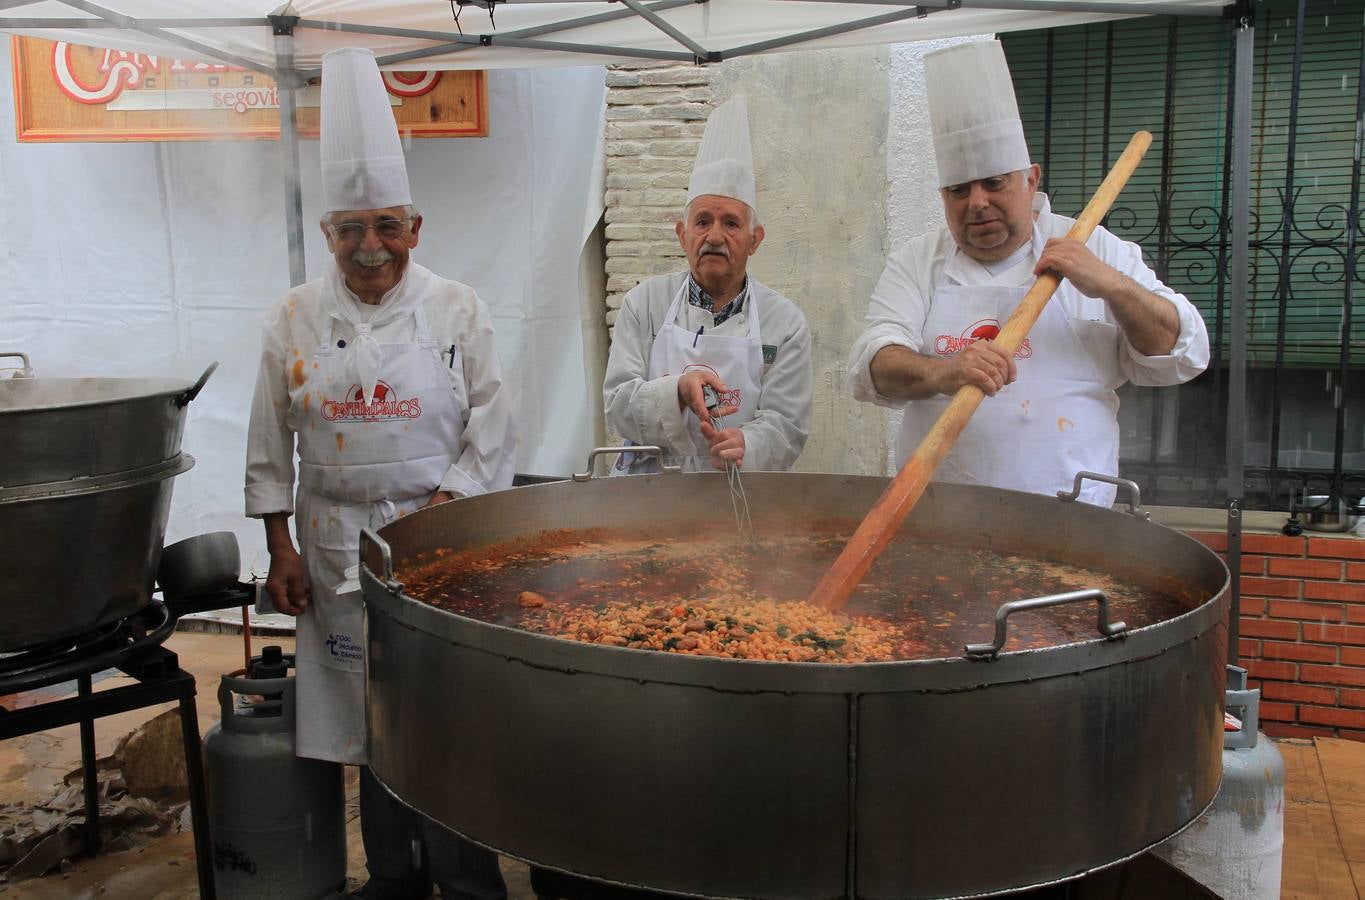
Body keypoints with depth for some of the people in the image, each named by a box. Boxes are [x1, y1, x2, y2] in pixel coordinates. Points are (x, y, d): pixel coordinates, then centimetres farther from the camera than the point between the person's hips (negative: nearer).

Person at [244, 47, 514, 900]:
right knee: (371, 713, 10)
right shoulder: (296, 318, 3)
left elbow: (490, 436, -2)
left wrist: (431, 521, -10)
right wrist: (282, 548, 4)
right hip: (339, 542, 2)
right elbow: (271, 449, 7)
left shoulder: (458, 310, -2)